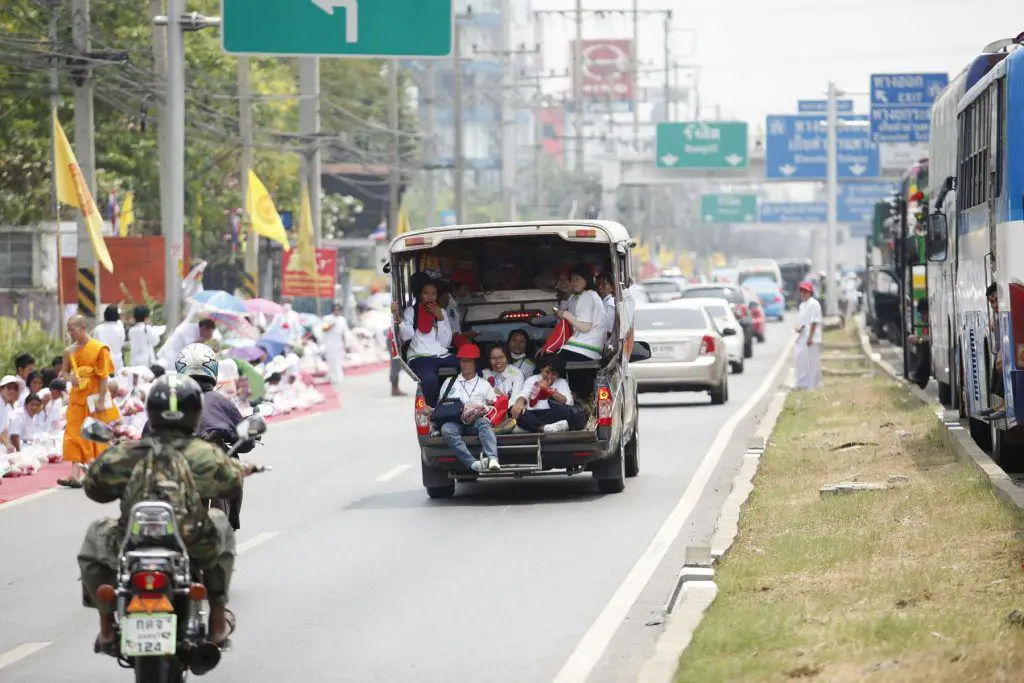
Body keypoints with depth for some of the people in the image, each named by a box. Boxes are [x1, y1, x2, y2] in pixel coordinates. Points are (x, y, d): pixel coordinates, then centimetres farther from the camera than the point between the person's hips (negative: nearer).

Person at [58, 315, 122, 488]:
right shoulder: (70, 351, 4)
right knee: (75, 436, -3)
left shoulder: (99, 349, -11)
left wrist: (101, 400, -14)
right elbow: (65, 371, 18)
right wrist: (69, 378, -7)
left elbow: (104, 377, -10)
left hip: (94, 398, -5)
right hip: (77, 398, 5)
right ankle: (75, 475, -8)